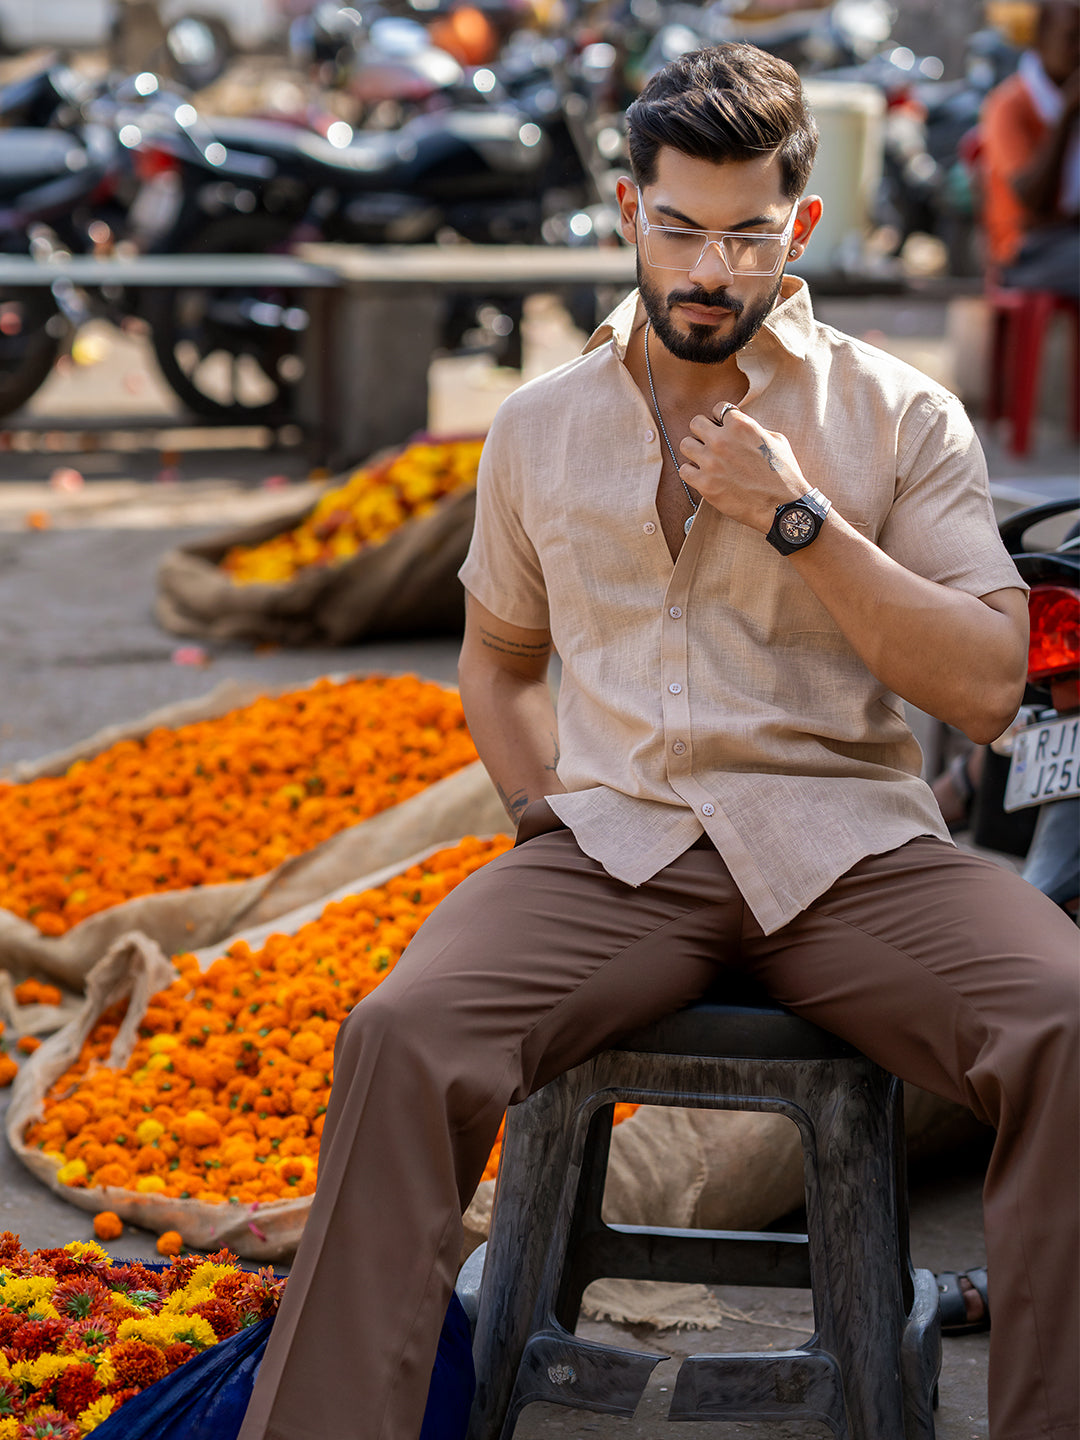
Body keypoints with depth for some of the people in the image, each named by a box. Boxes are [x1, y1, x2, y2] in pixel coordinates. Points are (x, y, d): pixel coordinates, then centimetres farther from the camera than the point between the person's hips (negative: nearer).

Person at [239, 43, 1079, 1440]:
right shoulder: (540, 425, 15)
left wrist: (798, 518, -9)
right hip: (612, 845, 1)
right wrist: (547, 822, 9)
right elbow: (496, 659, 28)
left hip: (847, 847, -1)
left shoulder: (900, 415, 7)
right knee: (402, 1038, -29)